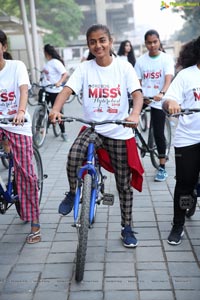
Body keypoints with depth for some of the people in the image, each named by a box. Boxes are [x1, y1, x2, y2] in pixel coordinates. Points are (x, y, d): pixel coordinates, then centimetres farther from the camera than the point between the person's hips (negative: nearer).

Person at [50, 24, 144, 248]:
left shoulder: (124, 67, -4)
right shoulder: (85, 68, -2)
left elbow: (137, 93, -15)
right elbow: (67, 89, -14)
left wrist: (135, 114, -37)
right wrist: (56, 109, -35)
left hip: (119, 132, 0)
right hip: (92, 128, 0)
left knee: (124, 184, 8)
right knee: (74, 156, -32)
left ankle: (127, 227, 28)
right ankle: (73, 193, -1)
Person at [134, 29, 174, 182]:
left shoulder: (167, 59, -2)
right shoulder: (141, 60, 5)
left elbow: (168, 79, -15)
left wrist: (162, 93, -34)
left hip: (158, 101, -2)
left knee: (159, 134, 0)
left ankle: (162, 168, 12)